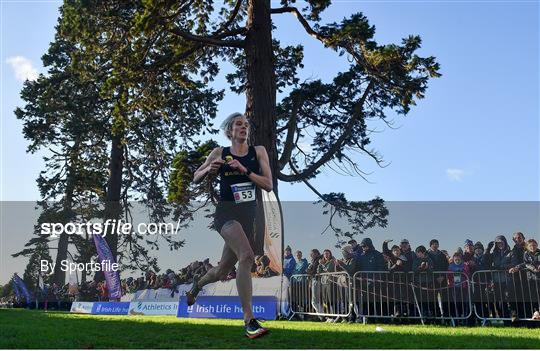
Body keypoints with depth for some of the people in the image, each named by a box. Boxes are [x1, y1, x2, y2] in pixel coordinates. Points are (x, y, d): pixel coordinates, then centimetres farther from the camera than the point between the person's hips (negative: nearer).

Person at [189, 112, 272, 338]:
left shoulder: (258, 151, 5)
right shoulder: (219, 153, 3)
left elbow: (268, 185, -3)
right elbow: (196, 179, 12)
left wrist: (244, 170, -14)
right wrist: (209, 169, -9)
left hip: (249, 214, 4)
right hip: (227, 211, -4)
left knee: (223, 271, 15)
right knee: (246, 256, -29)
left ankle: (197, 285, 49)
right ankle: (249, 321, -27)